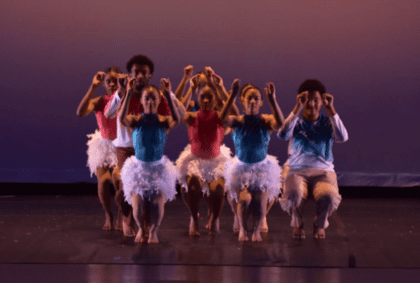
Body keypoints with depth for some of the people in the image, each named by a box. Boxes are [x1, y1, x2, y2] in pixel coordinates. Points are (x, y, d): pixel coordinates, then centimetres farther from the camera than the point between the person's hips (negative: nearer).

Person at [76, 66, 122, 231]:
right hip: (104, 145, 1)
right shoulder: (100, 101, -7)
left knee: (117, 178, -21)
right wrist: (93, 87, -25)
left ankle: (121, 215, 6)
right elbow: (80, 112, -25)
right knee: (103, 180, -16)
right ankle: (108, 215, 11)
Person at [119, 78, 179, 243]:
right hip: (138, 168, 0)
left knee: (157, 205, -15)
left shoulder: (164, 122, -7)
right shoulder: (135, 121, -8)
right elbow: (122, 119, -31)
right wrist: (128, 93, -36)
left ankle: (153, 231, 17)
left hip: (159, 169, 0)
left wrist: (168, 95, -37)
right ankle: (141, 229, 22)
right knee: (138, 207, -13)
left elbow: (176, 120, -31)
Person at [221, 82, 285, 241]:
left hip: (262, 168, 1)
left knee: (260, 201, -16)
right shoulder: (237, 122, -9)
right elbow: (223, 119, -32)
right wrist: (232, 95, -39)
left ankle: (256, 230, 18)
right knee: (244, 199, -22)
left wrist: (272, 99, -41)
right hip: (241, 168, 0)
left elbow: (280, 123, -33)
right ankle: (242, 229, 10)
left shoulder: (265, 121, -9)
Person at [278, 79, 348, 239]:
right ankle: (297, 224, 1)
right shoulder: (296, 122, 6)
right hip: (297, 171, 0)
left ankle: (320, 225, 2)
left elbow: (342, 137, -14)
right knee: (294, 195, -36)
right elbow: (283, 134, -17)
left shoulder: (327, 123, 7)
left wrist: (331, 109, -16)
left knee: (327, 197, -34)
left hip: (323, 171, 0)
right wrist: (297, 109, -21)